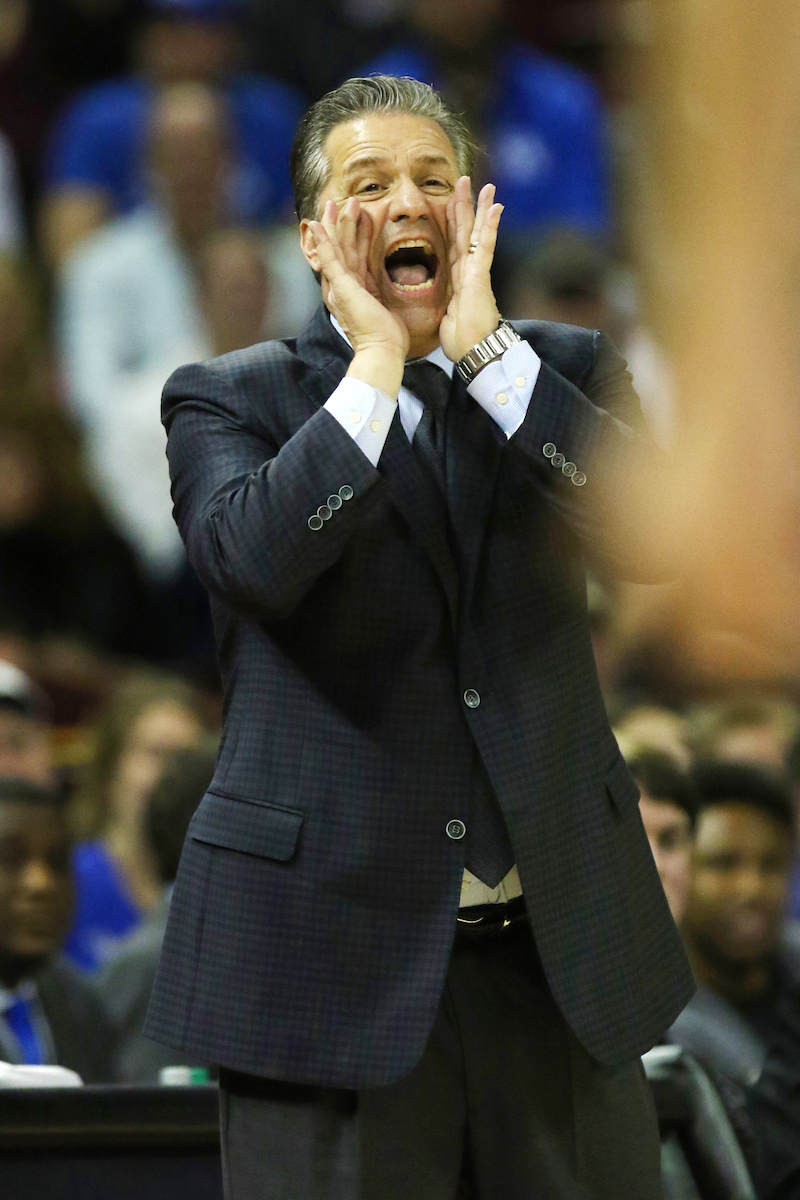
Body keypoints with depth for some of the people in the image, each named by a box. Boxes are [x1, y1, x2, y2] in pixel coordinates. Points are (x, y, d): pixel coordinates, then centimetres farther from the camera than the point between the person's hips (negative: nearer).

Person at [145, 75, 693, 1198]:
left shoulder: (558, 372, 10)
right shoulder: (227, 399, 2)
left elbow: (651, 535, -9)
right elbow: (253, 558, -19)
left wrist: (486, 348, -11)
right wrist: (377, 367, -14)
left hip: (560, 942, 3)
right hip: (335, 954, -3)